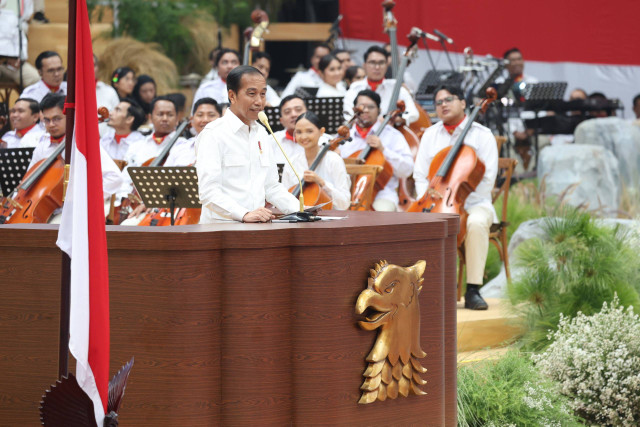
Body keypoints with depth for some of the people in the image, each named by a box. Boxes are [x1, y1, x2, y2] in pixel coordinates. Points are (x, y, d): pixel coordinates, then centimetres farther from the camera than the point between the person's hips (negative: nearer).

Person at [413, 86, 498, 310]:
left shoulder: (482, 135, 0)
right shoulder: (430, 135, 14)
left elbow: (486, 181, -7)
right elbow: (420, 176, 10)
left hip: (473, 204, -3)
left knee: (477, 222, -38)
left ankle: (473, 290, -33)